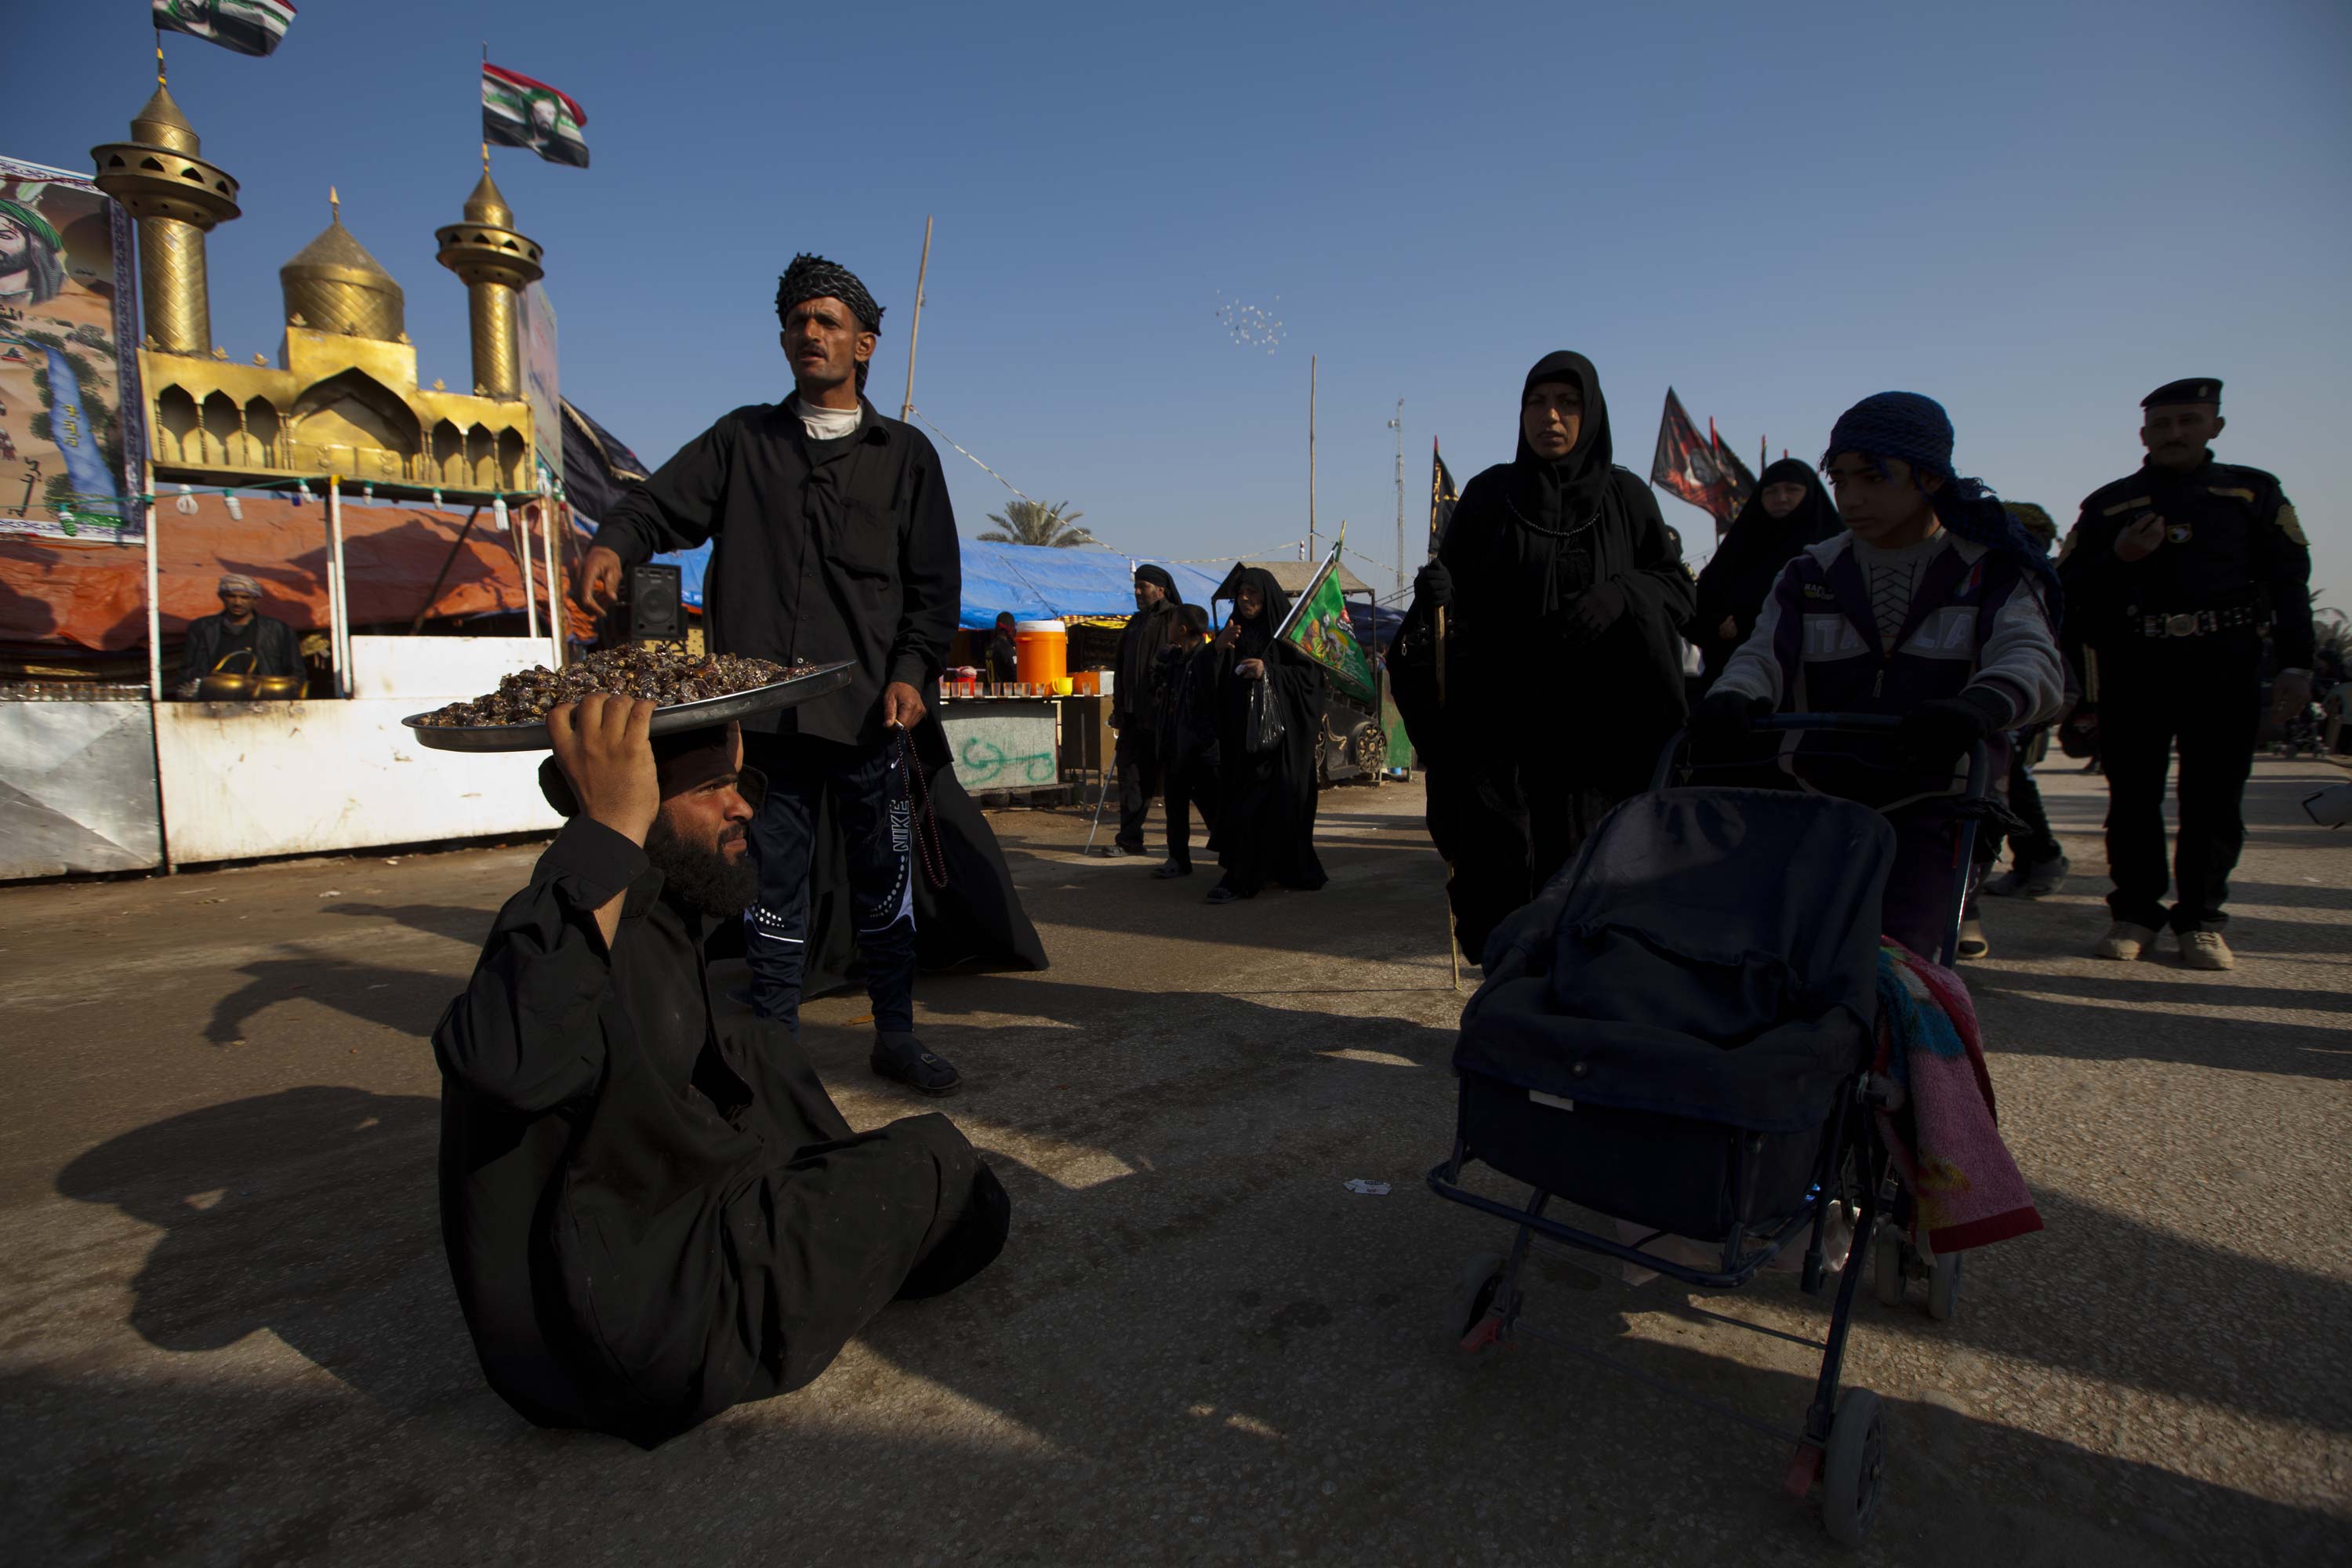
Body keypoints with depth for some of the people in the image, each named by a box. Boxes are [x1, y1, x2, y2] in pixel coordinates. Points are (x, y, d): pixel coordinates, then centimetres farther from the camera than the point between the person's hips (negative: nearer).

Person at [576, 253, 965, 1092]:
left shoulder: (903, 453, 11)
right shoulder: (742, 440, 15)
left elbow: (935, 582, 7)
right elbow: (661, 502, 7)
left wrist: (912, 671, -7)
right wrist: (615, 543, -16)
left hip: (869, 708, 0)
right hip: (763, 708, 1)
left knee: (885, 884, 7)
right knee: (774, 887, 7)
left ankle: (895, 1037, 23)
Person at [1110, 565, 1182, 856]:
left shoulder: (1176, 619, -4)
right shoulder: (1135, 623, 20)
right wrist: (1118, 708, 19)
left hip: (1162, 712, -8)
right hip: (1134, 713, 8)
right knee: (1131, 775, 5)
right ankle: (1129, 840, 9)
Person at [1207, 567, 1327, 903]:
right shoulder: (1234, 634, 14)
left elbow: (1311, 673, -6)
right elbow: (1215, 682, 9)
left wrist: (1269, 671, -17)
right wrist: (1219, 650, -9)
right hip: (1241, 730, 5)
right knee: (1239, 798, 3)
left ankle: (1239, 878, -9)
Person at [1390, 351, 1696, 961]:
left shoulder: (1624, 495, 7)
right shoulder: (1488, 495, 7)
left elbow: (1677, 589, 8)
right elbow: (1453, 592, 7)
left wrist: (1620, 595, -13)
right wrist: (1435, 591, -16)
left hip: (1595, 723, 0)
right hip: (1501, 724, 0)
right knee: (1506, 873, -5)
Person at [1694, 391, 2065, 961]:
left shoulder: (1989, 571, 4)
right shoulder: (1811, 574, 12)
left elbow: (2032, 661, -13)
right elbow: (1763, 657, -2)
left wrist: (1975, 706, -38)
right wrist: (1731, 700, -28)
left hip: (1932, 805, -3)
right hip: (1817, 797, 3)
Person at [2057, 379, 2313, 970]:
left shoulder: (2254, 493, 13)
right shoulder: (2108, 504, 12)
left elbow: (2289, 580, 9)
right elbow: (2070, 585, 8)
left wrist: (2295, 664, 1)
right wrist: (2118, 558, -12)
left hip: (2225, 667, 0)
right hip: (2132, 670, 0)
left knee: (2214, 798, -1)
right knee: (2132, 795, 1)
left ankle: (2200, 920, 8)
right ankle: (2135, 913, 9)